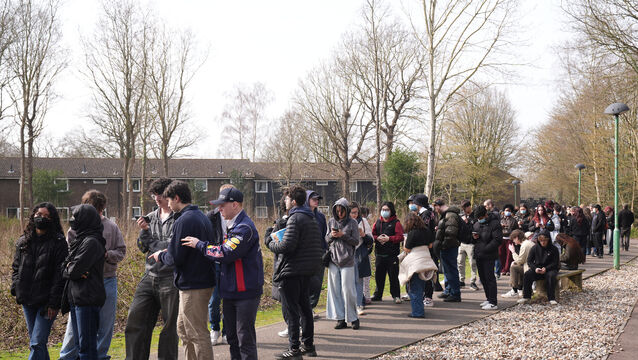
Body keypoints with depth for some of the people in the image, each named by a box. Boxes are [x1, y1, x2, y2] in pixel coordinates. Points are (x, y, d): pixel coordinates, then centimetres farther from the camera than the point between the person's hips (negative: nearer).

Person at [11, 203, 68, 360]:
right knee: (36, 342, 13)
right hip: (27, 300, 6)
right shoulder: (23, 241, 11)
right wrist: (15, 287, 3)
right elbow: (16, 267, 20)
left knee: (37, 343, -11)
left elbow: (60, 274, -10)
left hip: (47, 302, -6)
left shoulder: (58, 243, -7)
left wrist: (54, 303, -15)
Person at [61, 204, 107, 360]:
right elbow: (65, 268, 13)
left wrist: (68, 270, 3)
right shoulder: (79, 239, 16)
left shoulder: (91, 242, -14)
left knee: (86, 345, -7)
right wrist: (71, 269, -8)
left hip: (87, 299, -10)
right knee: (79, 343, 14)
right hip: (75, 297, 10)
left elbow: (75, 270, -18)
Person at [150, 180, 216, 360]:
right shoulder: (202, 217, 14)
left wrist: (161, 256, 0)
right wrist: (167, 252, 16)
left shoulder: (184, 220, -17)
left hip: (193, 286, -10)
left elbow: (176, 258, -20)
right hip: (204, 281, 10)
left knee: (198, 334, -3)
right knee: (183, 330, 19)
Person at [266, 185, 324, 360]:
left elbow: (287, 246, -22)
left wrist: (270, 243, -6)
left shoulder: (295, 218, -15)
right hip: (307, 271, 9)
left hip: (291, 272, -9)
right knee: (304, 307, 16)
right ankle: (308, 345, 23)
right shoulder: (312, 219, 14)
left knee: (290, 311, -3)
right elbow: (319, 246, 18)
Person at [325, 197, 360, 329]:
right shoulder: (331, 222, 10)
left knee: (348, 290, -5)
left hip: (347, 260, -4)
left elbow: (356, 241, -2)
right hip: (333, 260, 4)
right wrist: (331, 235, -8)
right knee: (335, 290, 2)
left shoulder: (352, 223, 0)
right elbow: (326, 239, 13)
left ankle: (353, 318, 8)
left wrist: (343, 235, -14)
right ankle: (341, 319, 9)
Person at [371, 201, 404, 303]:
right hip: (380, 254, 4)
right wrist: (377, 238, -11)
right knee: (379, 276, 9)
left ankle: (396, 296, 9)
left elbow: (400, 237, -8)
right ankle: (378, 295, 21)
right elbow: (372, 235, 10)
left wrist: (389, 238, -18)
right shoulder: (377, 222, 13)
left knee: (393, 276, -1)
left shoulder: (396, 223, -1)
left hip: (392, 254, -4)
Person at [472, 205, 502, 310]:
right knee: (483, 278, 14)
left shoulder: (494, 223, -10)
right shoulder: (477, 223, 15)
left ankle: (493, 303, -7)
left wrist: (486, 249, -19)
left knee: (490, 278, -8)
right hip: (479, 255, 8)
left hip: (489, 256, -8)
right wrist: (473, 236, 2)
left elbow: (498, 239, -16)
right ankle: (489, 299, 25)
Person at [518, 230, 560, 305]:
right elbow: (529, 261, 4)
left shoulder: (553, 249, -2)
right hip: (537, 269, 2)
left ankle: (551, 298, -27)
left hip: (549, 269, -2)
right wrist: (535, 268, -16)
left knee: (551, 276, -36)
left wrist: (546, 268, -21)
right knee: (527, 274, -26)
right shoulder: (535, 248, 4)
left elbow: (555, 263, -4)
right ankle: (526, 297, -17)